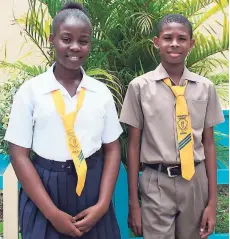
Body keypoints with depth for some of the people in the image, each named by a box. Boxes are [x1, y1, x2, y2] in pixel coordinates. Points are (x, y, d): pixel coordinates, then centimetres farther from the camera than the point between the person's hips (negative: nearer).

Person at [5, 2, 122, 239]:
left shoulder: (101, 92, 1)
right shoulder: (30, 90, -6)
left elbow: (112, 149, 3)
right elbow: (19, 155, -7)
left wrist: (102, 205, -8)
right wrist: (53, 212, -11)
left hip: (92, 188, 2)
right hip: (44, 190, -2)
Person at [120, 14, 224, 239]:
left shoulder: (205, 87, 1)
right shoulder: (140, 86, -6)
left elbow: (209, 144, 3)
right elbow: (134, 144, -3)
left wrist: (212, 200, 3)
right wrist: (133, 202, -1)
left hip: (196, 181, 3)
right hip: (157, 183, -2)